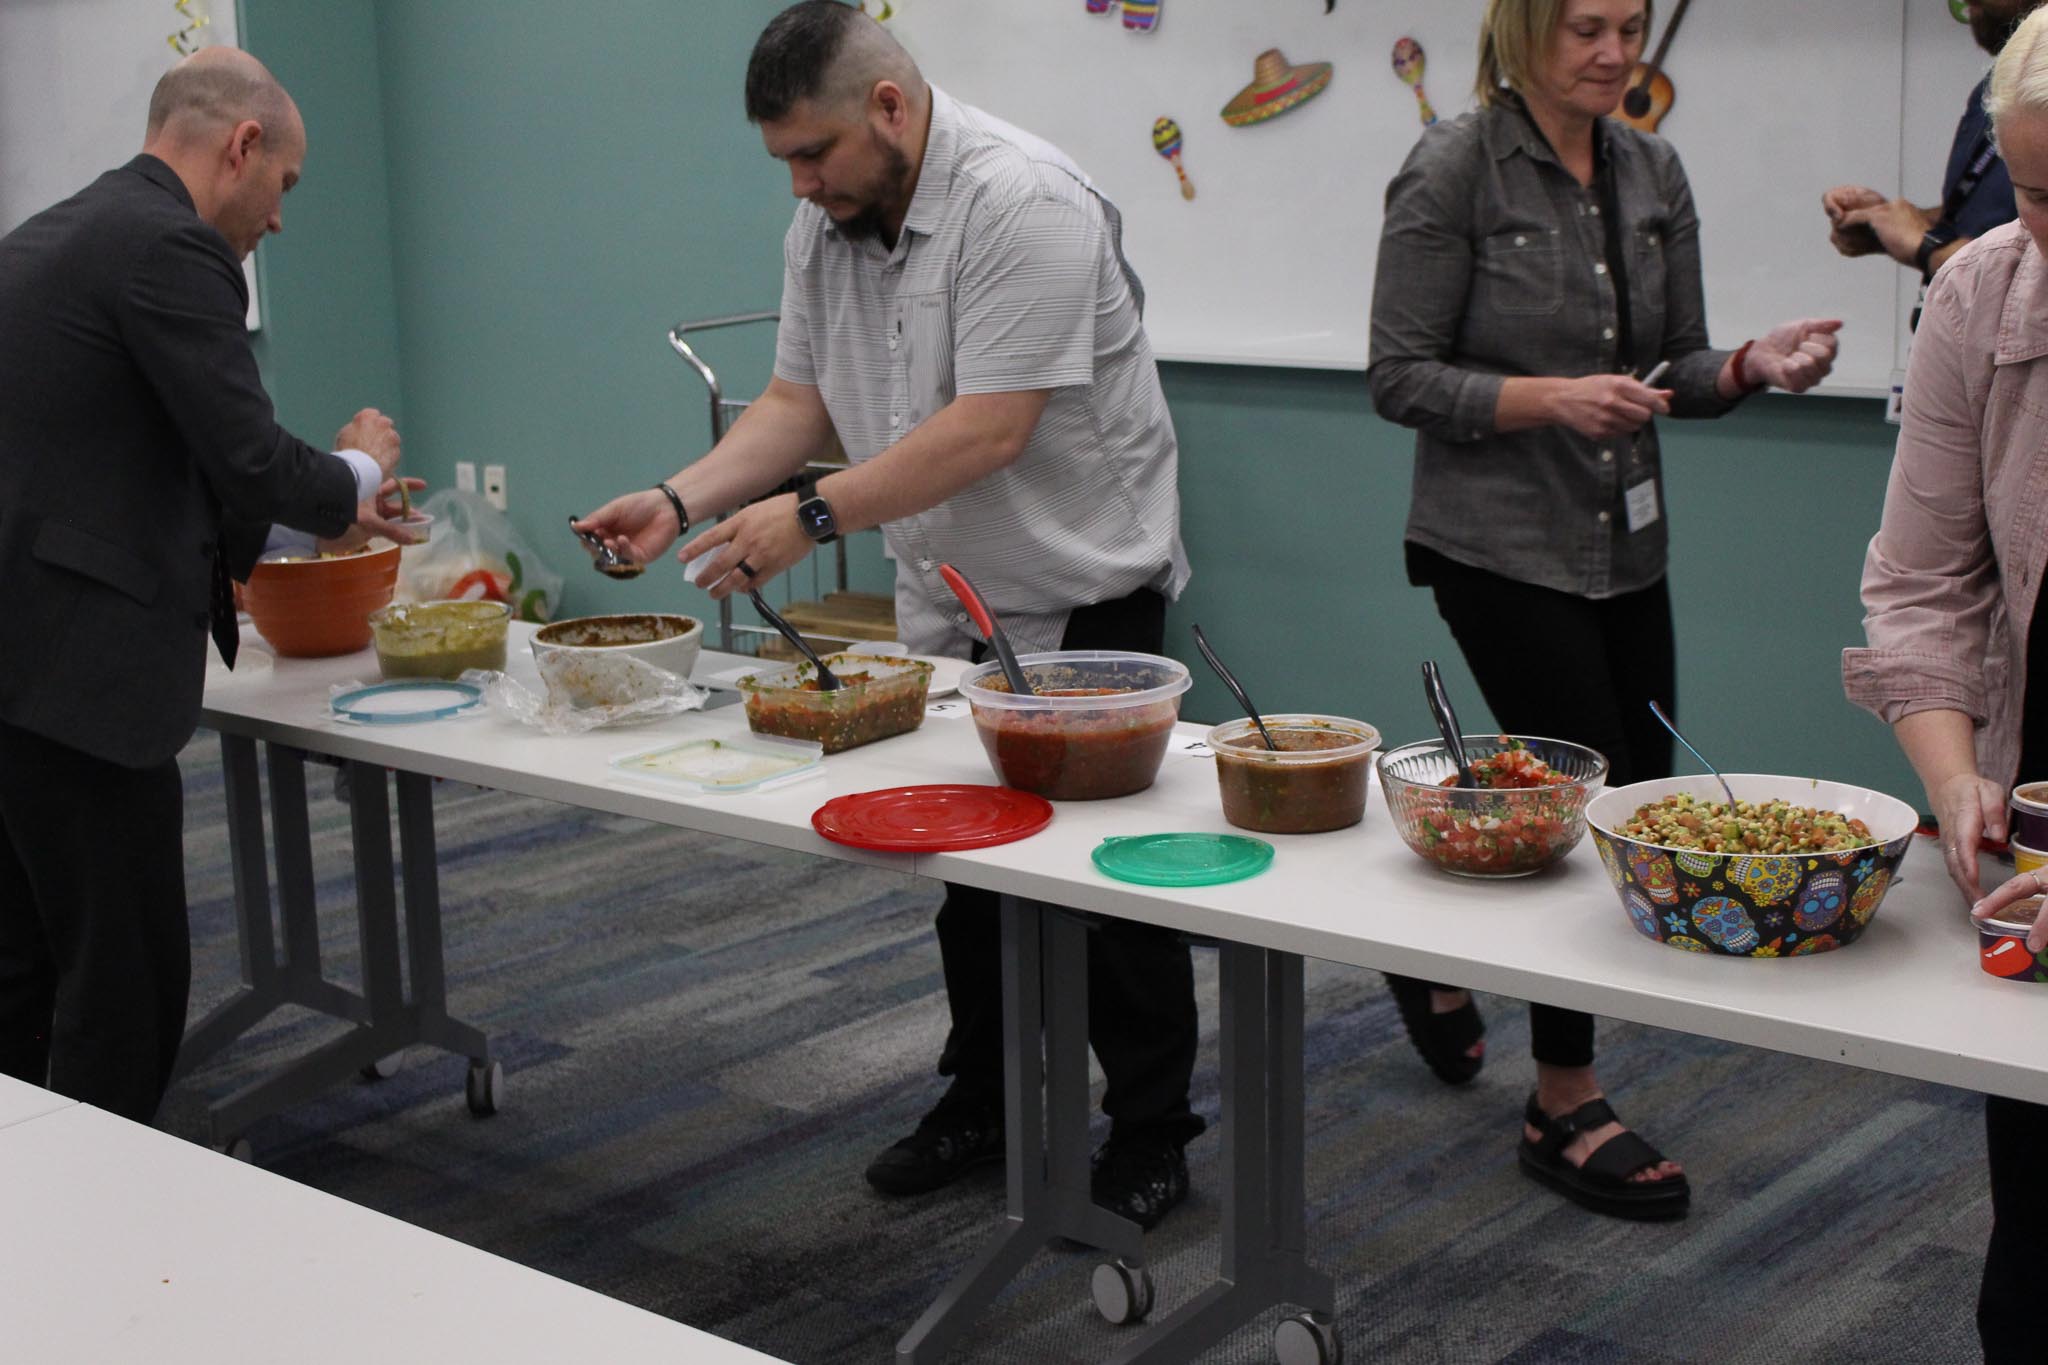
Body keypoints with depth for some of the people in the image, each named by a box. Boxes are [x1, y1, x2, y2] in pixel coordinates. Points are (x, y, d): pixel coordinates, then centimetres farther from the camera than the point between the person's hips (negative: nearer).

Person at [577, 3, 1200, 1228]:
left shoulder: (1022, 205, -24)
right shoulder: (827, 227, 3)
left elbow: (990, 431, -30)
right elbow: (800, 401, 5)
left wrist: (814, 519, -30)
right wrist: (682, 503, -10)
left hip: (1080, 596, -7)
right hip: (945, 607, 8)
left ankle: (1151, 1143, 14)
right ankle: (982, 1105, 31)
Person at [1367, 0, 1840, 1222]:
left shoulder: (1652, 172, 7)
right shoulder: (1453, 174, -11)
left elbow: (1679, 365, 11)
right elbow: (1401, 376, -11)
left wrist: (1754, 364, -11)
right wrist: (1551, 398, -24)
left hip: (1627, 540, 7)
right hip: (1498, 542, -7)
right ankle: (1565, 1109, 9)